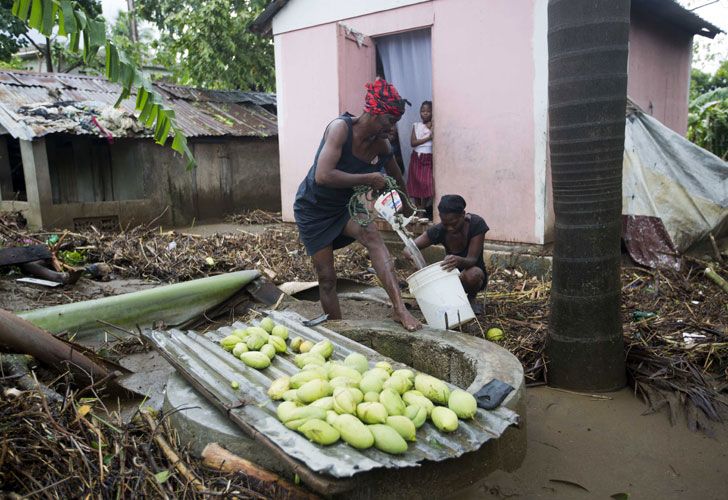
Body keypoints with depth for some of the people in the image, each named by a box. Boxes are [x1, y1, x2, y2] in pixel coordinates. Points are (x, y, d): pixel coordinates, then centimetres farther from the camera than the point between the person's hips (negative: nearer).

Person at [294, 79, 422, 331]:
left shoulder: (382, 146, -7)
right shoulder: (340, 128, -25)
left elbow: (398, 180, 13)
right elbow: (323, 176, -38)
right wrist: (368, 179, -31)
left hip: (344, 206, 4)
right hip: (313, 209, -4)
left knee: (372, 235, -27)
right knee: (326, 278, -1)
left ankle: (400, 309, -33)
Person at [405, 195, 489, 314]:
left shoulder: (476, 224, -24)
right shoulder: (439, 230, -18)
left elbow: (472, 259, -29)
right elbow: (408, 249, -17)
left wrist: (459, 261, -53)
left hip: (475, 274, -2)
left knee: (472, 274, -39)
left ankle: (472, 299, -3)